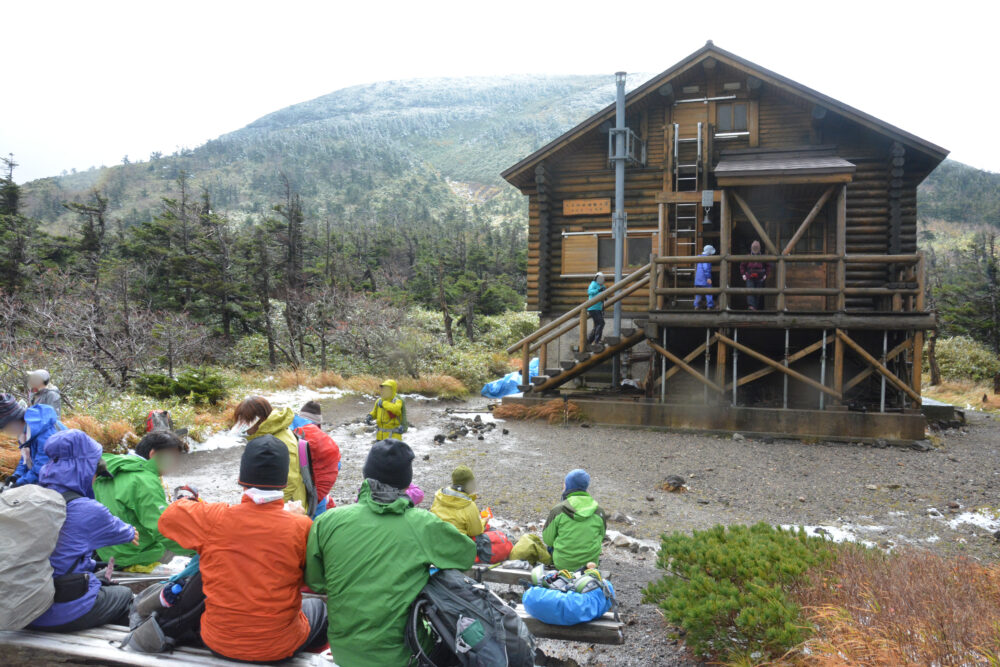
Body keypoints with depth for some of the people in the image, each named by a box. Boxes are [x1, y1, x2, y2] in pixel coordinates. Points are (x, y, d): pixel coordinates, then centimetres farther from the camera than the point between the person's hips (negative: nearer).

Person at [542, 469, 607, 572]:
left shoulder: (558, 510, -15)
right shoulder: (599, 511, -7)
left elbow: (548, 540, -6)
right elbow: (601, 537, 6)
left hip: (562, 564, -2)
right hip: (591, 563, 2)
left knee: (551, 545, 27)